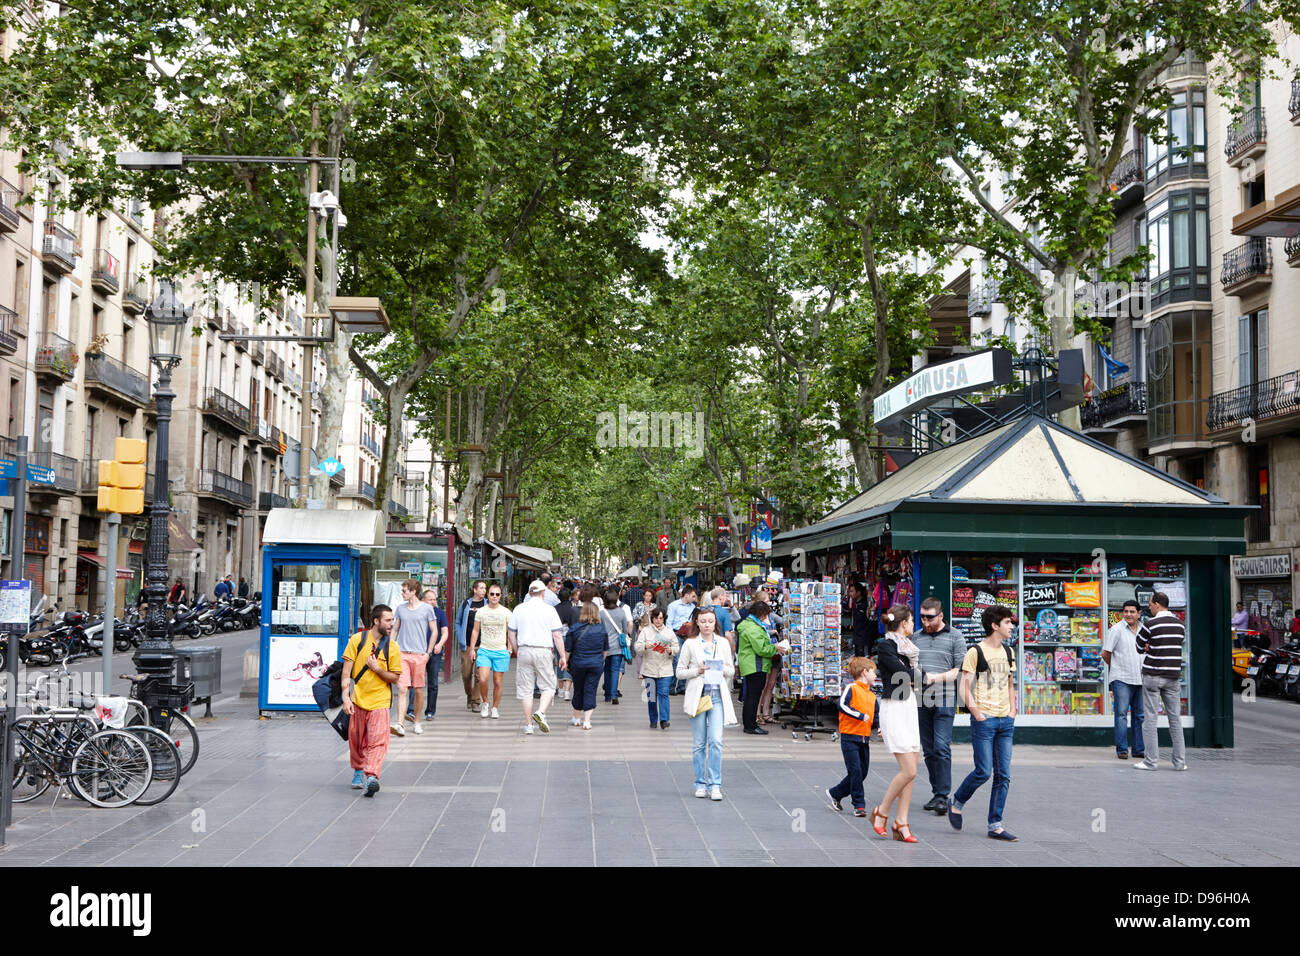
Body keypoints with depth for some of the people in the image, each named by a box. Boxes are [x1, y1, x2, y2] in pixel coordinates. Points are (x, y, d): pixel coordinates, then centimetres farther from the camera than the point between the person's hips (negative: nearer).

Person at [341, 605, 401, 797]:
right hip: (357, 700, 1)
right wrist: (346, 697, -8)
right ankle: (358, 770, 34)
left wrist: (377, 668, -13)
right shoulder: (357, 640, -2)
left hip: (379, 701, -1)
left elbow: (394, 678, 4)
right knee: (356, 740, 11)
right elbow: (346, 671, -1)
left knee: (377, 740, -15)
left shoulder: (392, 648, 1)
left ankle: (372, 777, -23)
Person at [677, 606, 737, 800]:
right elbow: (680, 672, 3)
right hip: (697, 695, -1)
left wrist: (723, 669, -6)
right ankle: (701, 784, 14)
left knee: (716, 740, -10)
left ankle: (715, 785, -5)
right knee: (699, 743, 4)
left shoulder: (723, 644, 9)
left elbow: (732, 671, 14)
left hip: (718, 696, 1)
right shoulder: (690, 644, 2)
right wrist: (698, 670, -11)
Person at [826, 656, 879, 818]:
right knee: (855, 771, -7)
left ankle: (835, 794, 23)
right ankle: (859, 805, 2)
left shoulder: (872, 695, 16)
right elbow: (842, 705, -20)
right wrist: (860, 716, -22)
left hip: (864, 738, 8)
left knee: (862, 773, 8)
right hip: (850, 737, -8)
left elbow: (875, 717, 24)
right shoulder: (851, 688, -7)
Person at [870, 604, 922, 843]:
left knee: (910, 771, 4)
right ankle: (881, 813, 4)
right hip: (894, 709, -8)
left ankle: (901, 823, 8)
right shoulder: (885, 646, -11)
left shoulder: (905, 646, 15)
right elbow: (906, 674, -13)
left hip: (909, 707, 8)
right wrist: (928, 676, 1)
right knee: (908, 770, -12)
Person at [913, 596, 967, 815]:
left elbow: (960, 670, -3)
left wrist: (936, 677, -16)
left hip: (944, 700, -5)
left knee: (941, 748, -13)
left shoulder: (955, 638, 1)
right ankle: (936, 793, 17)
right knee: (928, 750, 8)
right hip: (921, 699, 5)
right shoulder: (916, 637, 15)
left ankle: (942, 797, -12)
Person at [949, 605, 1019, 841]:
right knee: (983, 772, -8)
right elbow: (965, 688, -8)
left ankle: (995, 825, 7)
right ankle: (956, 804, 17)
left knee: (1003, 775, 2)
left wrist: (1012, 711, 12)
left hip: (1005, 722, 6)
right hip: (984, 720, -6)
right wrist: (977, 713, -14)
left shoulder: (1008, 652, 14)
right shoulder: (975, 652, -7)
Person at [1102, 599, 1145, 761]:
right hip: (1121, 679, -5)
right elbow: (1105, 653, -1)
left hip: (1139, 679, 5)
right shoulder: (1116, 630, -5)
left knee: (1139, 715, 8)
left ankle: (1139, 749, 14)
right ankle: (1122, 749, -3)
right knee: (1121, 714, -7)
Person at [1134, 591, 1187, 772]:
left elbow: (1139, 647, -1)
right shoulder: (1180, 624, 7)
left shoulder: (1150, 624, -10)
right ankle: (1180, 761, 8)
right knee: (1175, 718, 8)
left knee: (1150, 718, 0)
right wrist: (1152, 647, 7)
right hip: (1173, 676, 5)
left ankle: (1151, 760, -2)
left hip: (1153, 675, -5)